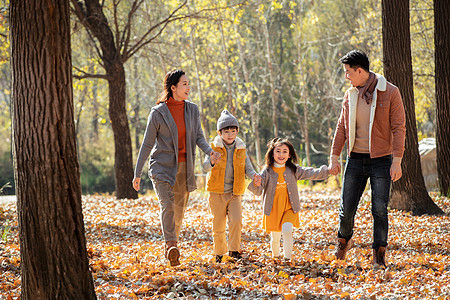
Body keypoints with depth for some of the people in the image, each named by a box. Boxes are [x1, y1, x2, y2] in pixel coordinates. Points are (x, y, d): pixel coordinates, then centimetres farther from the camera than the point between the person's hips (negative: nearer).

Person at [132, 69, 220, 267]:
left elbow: (199, 137, 6)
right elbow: (147, 143, -3)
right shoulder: (158, 113, -6)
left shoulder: (192, 110, 7)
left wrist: (209, 151, -17)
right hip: (162, 166, -5)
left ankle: (171, 247, 24)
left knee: (179, 210, 9)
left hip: (184, 167, 5)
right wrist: (137, 173, -3)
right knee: (167, 204, -22)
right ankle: (171, 245, -35)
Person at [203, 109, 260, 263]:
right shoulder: (214, 147, -5)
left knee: (236, 221, -16)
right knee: (218, 226, 3)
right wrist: (212, 162, -43)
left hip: (235, 193, 1)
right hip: (217, 192, -1)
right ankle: (219, 252, 22)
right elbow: (205, 167, -19)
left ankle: (234, 250, -1)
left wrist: (254, 175, -22)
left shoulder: (241, 148, 3)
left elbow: (248, 168, 2)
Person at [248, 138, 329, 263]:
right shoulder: (267, 171, -4)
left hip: (289, 208, 0)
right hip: (273, 209, 0)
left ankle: (288, 257, -6)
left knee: (287, 230, -20)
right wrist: (256, 185, -31)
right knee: (275, 236, 6)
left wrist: (327, 171, -17)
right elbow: (258, 191, -7)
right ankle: (275, 255, 34)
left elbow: (311, 173, -3)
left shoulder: (293, 170, 1)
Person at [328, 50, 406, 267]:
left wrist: (397, 161, -14)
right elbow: (342, 127, 14)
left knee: (380, 209, -5)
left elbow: (398, 128, -9)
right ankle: (344, 240, 29)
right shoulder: (350, 95, 7)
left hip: (381, 160, -4)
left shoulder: (390, 92, -8)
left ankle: (379, 254, 6)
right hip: (356, 159, 4)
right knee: (347, 207, 3)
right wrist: (334, 157, 8)